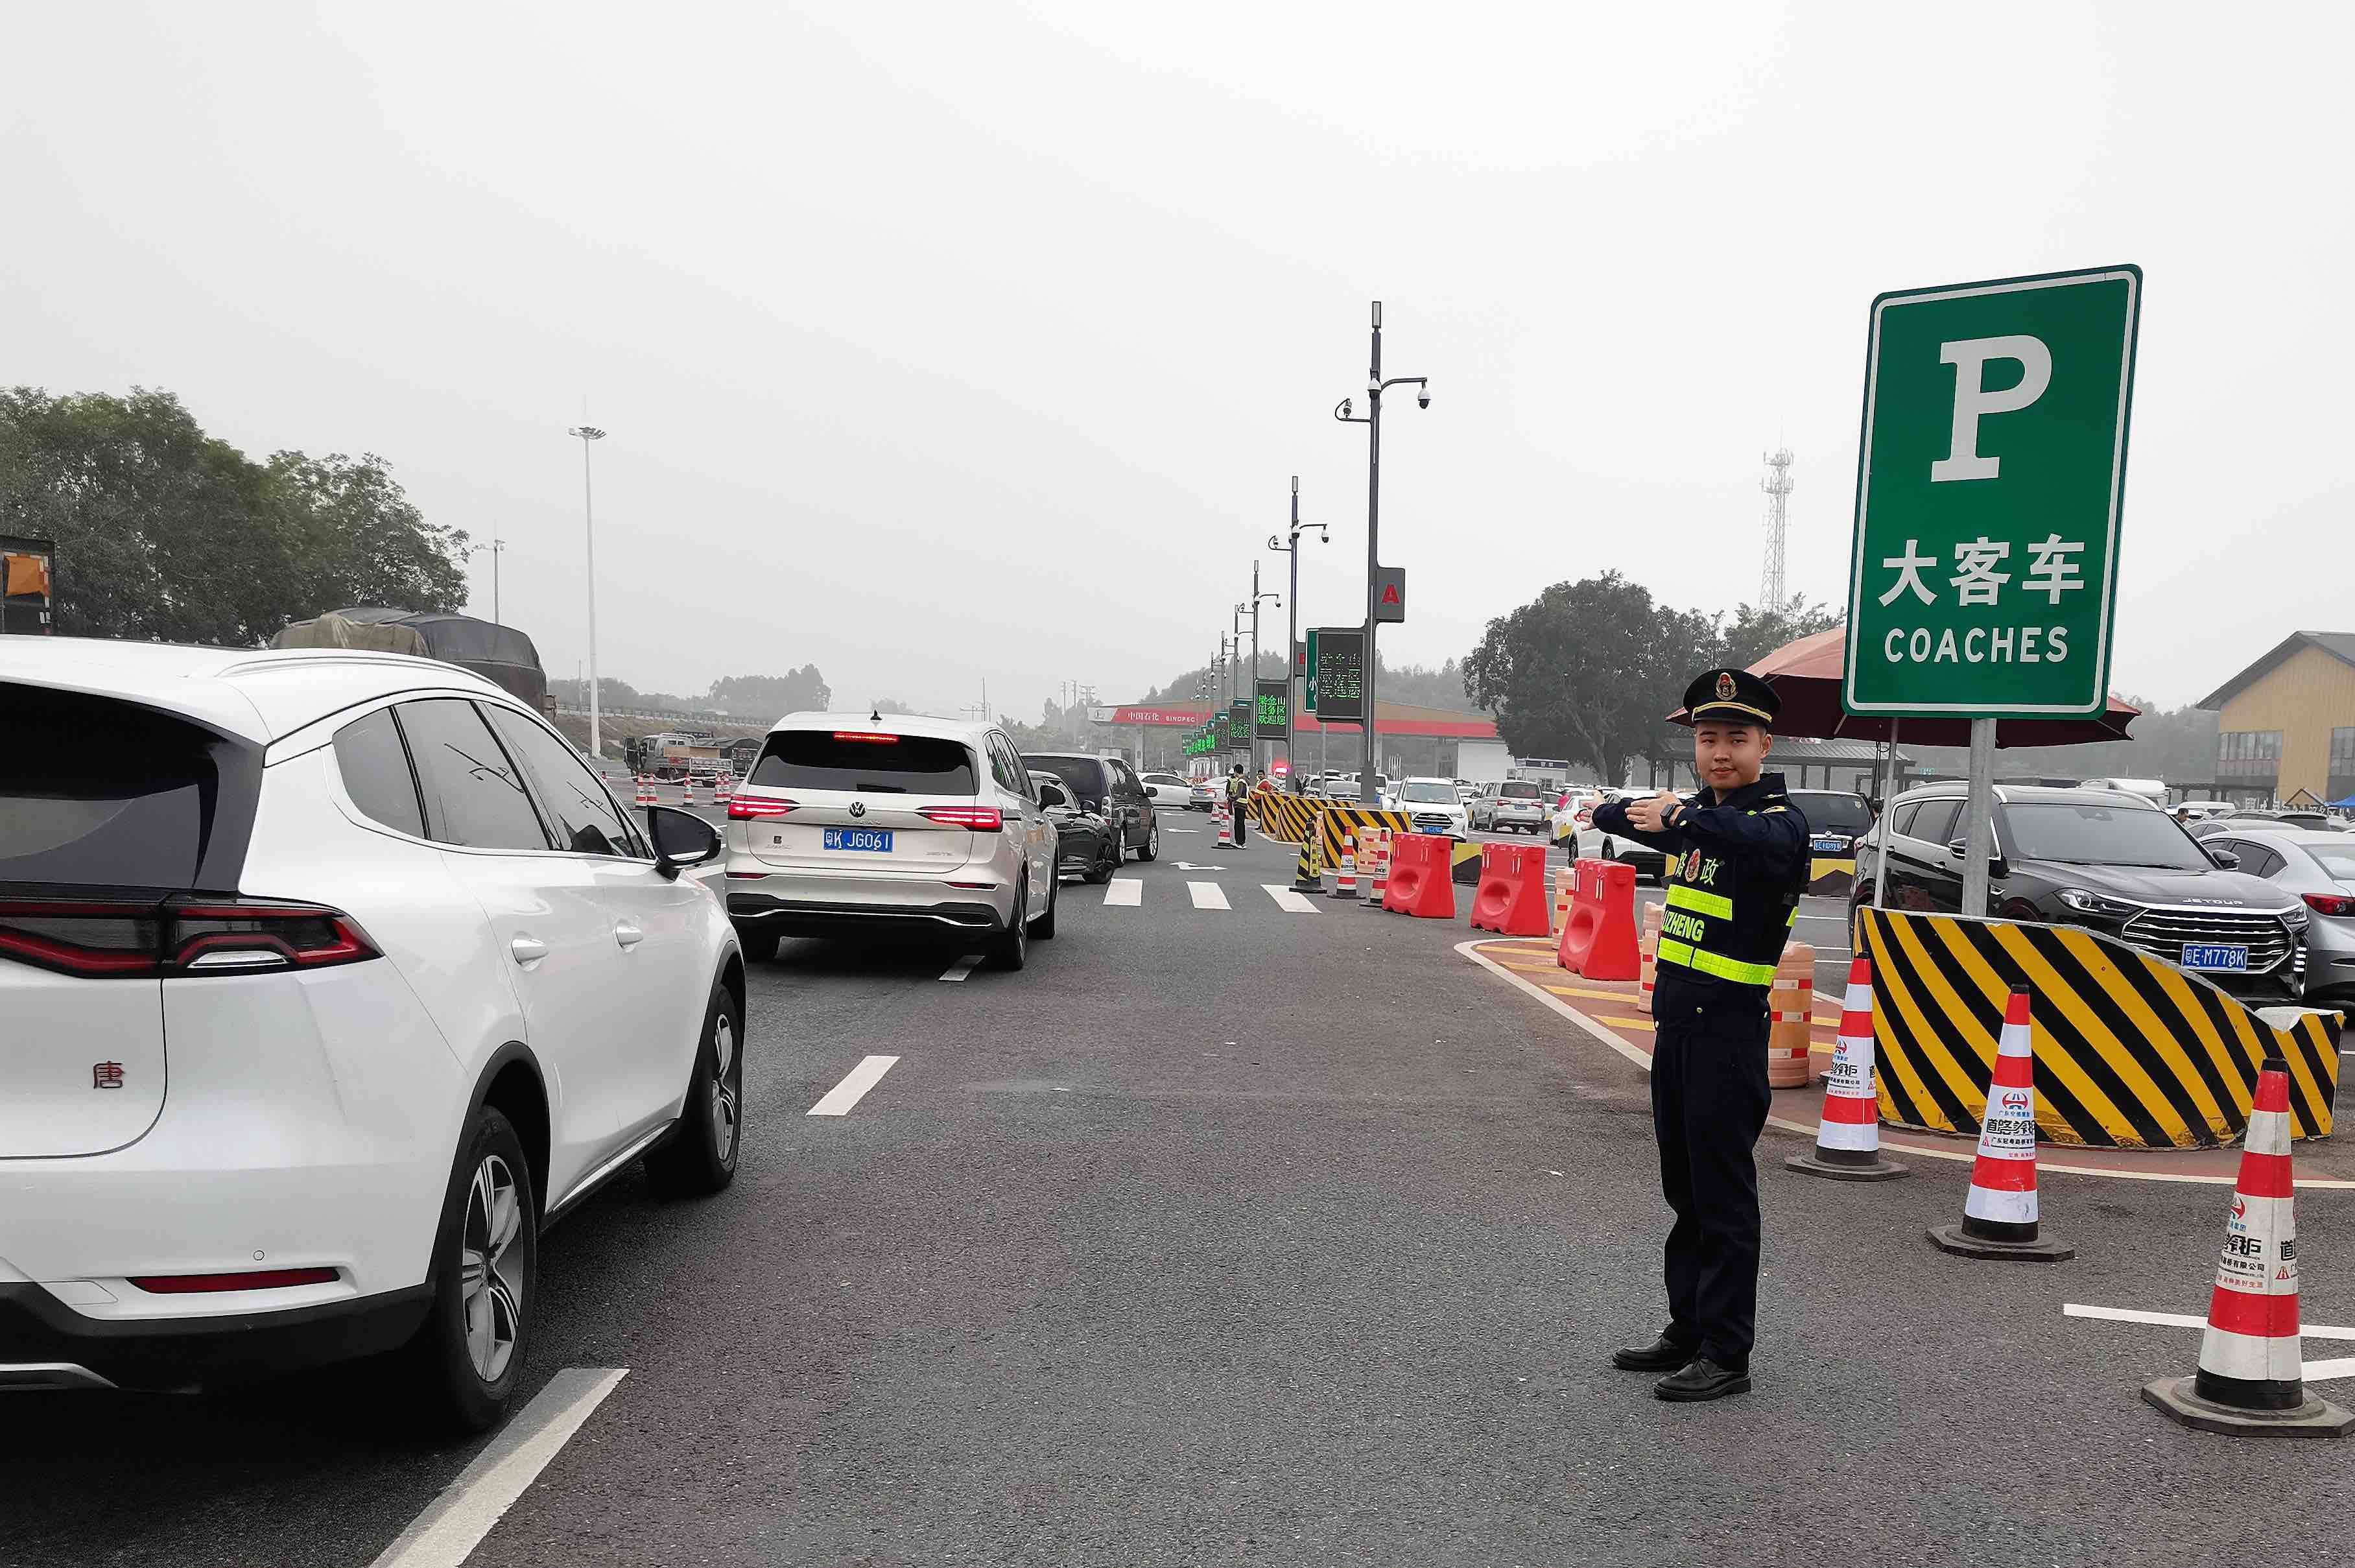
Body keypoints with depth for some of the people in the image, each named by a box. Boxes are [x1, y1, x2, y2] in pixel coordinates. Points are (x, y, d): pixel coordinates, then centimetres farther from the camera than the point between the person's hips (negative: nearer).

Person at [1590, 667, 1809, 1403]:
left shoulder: (1779, 819, -13)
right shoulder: (1701, 815, 12)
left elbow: (1764, 838, -40)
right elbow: (1629, 817, 33)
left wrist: (1683, 816, -49)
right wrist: (1618, 811, 17)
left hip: (1729, 1030, -8)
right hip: (1676, 1021, 8)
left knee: (1724, 1195, -2)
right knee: (1685, 1189, 16)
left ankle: (1727, 1355, 8)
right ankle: (1687, 1328, 27)